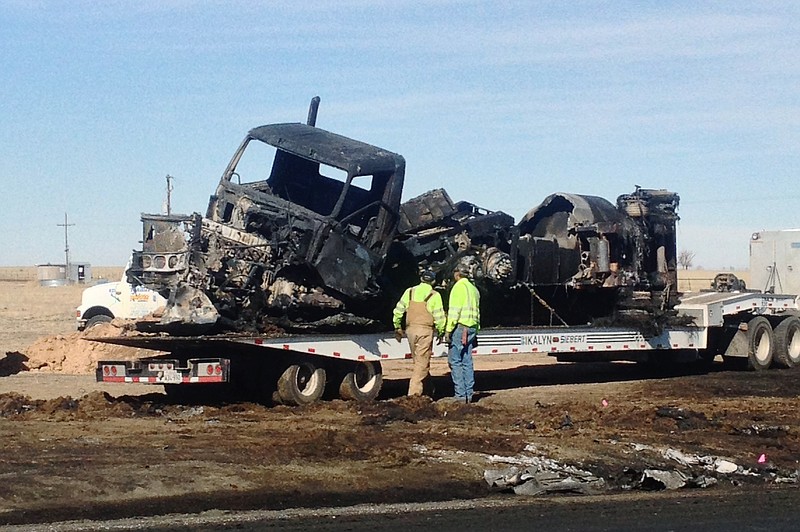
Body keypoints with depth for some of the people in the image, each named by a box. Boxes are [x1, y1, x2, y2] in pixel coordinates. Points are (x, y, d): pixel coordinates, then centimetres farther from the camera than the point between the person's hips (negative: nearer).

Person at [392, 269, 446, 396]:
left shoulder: (410, 292, 7)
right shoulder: (434, 295, -3)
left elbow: (398, 310, 8)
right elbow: (439, 316, -6)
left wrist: (397, 327, 17)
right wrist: (440, 332, 6)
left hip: (410, 329, 4)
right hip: (425, 330, -4)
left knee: (418, 360, 17)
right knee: (422, 362, -2)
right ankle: (414, 391, -9)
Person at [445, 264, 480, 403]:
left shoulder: (459, 287, -8)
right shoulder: (474, 289, 18)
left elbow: (454, 310, -15)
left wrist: (448, 329, -13)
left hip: (459, 327, -8)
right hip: (471, 328, 8)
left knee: (455, 361, -6)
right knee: (467, 362, 10)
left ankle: (460, 395, -11)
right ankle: (468, 395, 9)